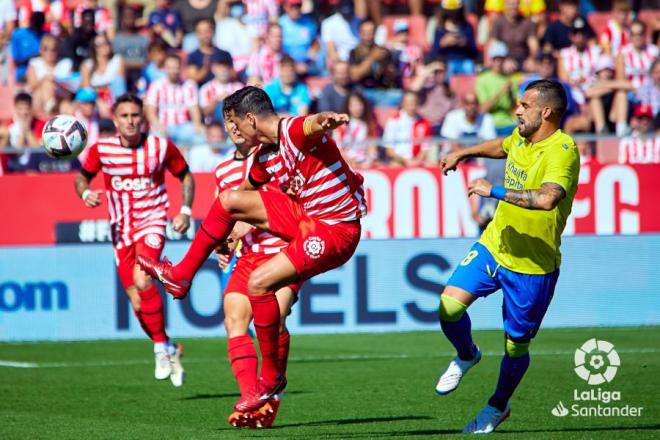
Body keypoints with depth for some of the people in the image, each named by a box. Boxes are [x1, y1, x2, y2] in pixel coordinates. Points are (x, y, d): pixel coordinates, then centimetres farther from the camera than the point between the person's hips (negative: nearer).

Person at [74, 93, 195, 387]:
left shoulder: (161, 147, -6)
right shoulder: (101, 149, -4)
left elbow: (185, 176, 8)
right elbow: (82, 177, 10)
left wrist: (185, 211, -4)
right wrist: (86, 193, -13)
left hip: (151, 222, -3)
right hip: (121, 229, 3)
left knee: (142, 281, -27)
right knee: (137, 303, 2)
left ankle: (162, 349, -12)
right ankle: (169, 350, 24)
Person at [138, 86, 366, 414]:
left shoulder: (295, 130, -20)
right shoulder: (265, 156, 8)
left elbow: (314, 124, -45)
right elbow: (246, 190, 27)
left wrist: (326, 120, -69)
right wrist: (229, 236, 32)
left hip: (336, 230, -9)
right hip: (306, 217, 9)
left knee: (259, 283, -18)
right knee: (228, 200, 9)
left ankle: (271, 377, -3)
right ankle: (182, 276, 20)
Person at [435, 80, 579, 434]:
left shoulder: (562, 151, -24)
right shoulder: (521, 136, 2)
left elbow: (547, 198, -42)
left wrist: (495, 191, -34)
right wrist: (464, 153, 31)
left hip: (533, 266, -6)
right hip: (494, 245, 6)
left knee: (516, 347, 6)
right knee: (450, 307, -12)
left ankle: (498, 407, 33)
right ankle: (466, 356, 20)